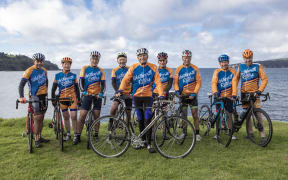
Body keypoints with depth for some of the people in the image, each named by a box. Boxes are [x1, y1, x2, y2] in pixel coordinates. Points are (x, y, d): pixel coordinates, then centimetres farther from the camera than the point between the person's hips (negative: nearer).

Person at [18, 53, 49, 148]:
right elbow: (22, 84, -17)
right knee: (37, 117, -9)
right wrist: (21, 97, -29)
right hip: (34, 96, -5)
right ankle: (36, 140, 0)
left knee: (41, 117, 11)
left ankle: (40, 137, 21)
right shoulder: (29, 71, -10)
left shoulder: (44, 70, 7)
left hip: (44, 95, 5)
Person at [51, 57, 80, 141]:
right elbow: (53, 88, 8)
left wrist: (79, 99, 4)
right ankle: (68, 134, 21)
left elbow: (77, 88, 7)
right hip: (62, 99, 2)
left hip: (72, 98, -2)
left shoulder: (73, 76, 3)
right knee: (65, 117, 9)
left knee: (74, 117, -6)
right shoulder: (57, 76, 5)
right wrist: (53, 99, 4)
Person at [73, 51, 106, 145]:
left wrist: (101, 93, -14)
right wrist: (83, 91, -17)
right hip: (87, 95, -1)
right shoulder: (84, 68, 5)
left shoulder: (101, 71, 6)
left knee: (96, 116, 6)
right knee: (82, 116, -5)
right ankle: (77, 136, 4)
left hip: (97, 95, 1)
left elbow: (103, 83, 2)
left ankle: (96, 135, 18)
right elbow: (81, 81, -2)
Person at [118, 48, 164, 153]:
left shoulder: (153, 67, 0)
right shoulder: (133, 68, 2)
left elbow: (158, 82, -3)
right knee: (140, 120, 9)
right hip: (136, 96, 1)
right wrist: (120, 91, -15)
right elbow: (125, 80, -2)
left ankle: (149, 144, -3)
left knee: (148, 120, -8)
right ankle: (143, 140, 25)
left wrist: (161, 94, -14)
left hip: (148, 96, -1)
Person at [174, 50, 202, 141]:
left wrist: (194, 93, -11)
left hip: (192, 95, -1)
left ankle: (197, 133, 10)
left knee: (195, 115, 0)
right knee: (183, 115, 7)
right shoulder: (178, 69, 2)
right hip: (183, 95, 1)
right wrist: (177, 90, -13)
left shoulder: (195, 69, 0)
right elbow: (176, 82, 4)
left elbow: (199, 82, -2)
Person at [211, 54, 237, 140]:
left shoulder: (232, 72, 4)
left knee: (229, 115, 6)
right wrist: (215, 92, -24)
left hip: (229, 97, 1)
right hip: (219, 96, 0)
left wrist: (234, 94, -13)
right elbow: (214, 83, -8)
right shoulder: (217, 72, 2)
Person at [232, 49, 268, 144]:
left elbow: (264, 79, -4)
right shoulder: (241, 67, 8)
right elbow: (235, 79, 5)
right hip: (244, 94, 3)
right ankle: (250, 133, 20)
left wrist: (259, 91, -17)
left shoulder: (258, 66, 0)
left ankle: (263, 136, -3)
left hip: (254, 94, -3)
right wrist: (234, 93, -5)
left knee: (258, 114, -9)